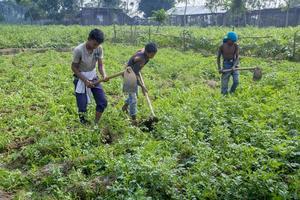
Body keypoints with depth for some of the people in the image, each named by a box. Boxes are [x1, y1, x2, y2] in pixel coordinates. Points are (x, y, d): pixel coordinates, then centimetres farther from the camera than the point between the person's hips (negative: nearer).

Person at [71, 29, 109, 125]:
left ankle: (96, 124, 18)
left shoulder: (99, 48, -12)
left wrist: (104, 75, -29)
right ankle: (84, 123, 22)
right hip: (80, 78, -4)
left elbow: (100, 65, -8)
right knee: (82, 106, -5)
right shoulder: (78, 50, -24)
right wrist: (85, 80, -21)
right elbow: (74, 68, -14)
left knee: (103, 102, -1)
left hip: (93, 76, 4)